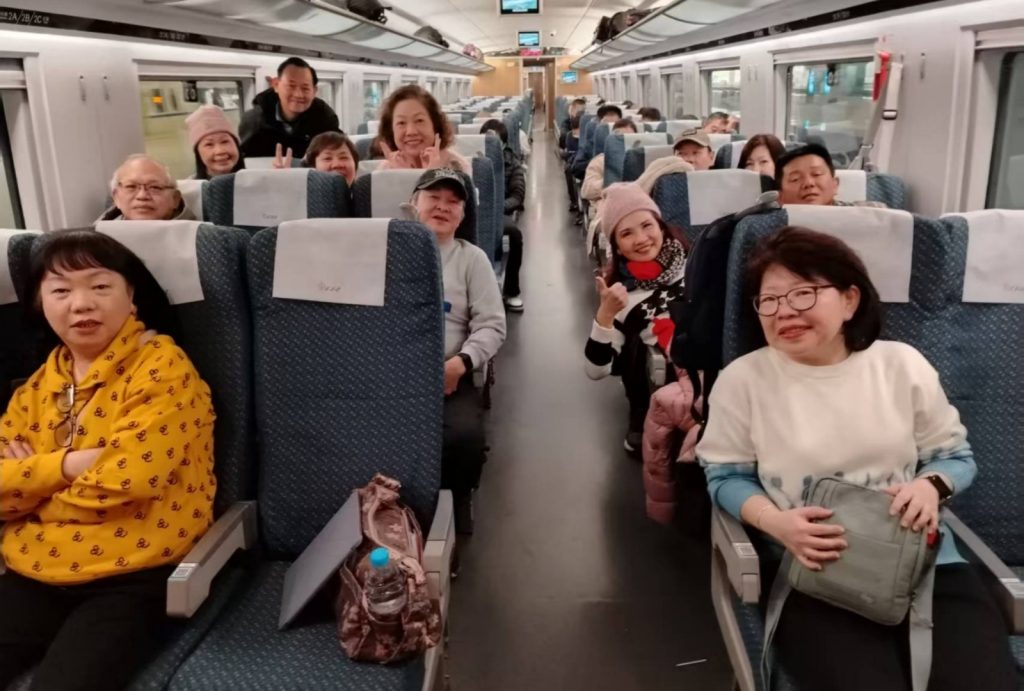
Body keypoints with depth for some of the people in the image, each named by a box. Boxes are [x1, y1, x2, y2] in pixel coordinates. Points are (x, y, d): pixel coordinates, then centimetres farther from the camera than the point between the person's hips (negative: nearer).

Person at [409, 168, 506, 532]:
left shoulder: (472, 258, 11)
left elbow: (492, 326, 3)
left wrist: (460, 364, -14)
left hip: (447, 376, -1)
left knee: (465, 436, -28)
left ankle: (453, 499, 3)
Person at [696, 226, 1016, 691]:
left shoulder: (902, 365, 5)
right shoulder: (742, 379, -2)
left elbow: (956, 456, 14)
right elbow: (725, 476, 3)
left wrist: (930, 485, -10)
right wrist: (774, 521, -16)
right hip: (810, 573, -3)